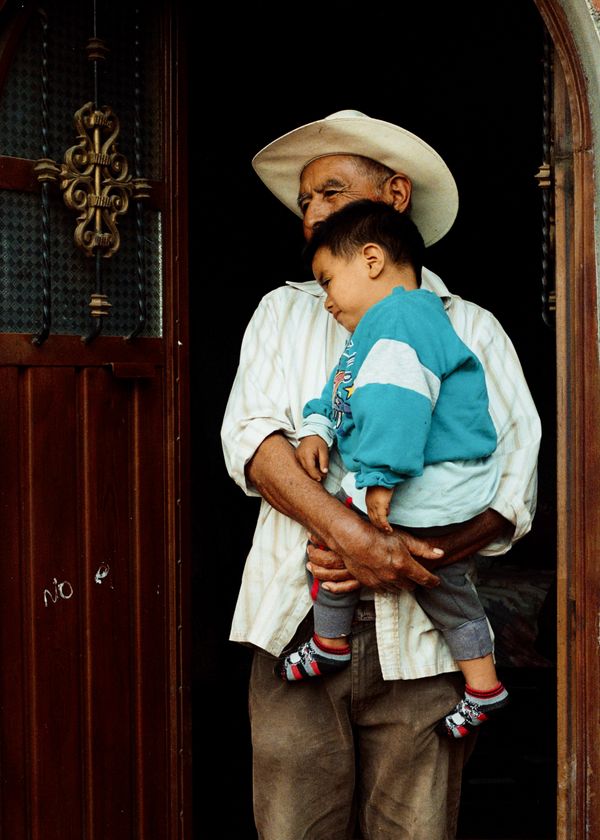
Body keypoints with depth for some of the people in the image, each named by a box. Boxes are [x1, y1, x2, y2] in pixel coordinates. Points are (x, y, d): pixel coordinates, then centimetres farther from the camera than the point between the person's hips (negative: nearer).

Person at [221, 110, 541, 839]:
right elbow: (249, 437, 0)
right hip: (297, 621, 1)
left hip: (419, 634, 0)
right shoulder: (284, 310, 17)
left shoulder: (471, 328, 12)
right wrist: (356, 538, -16)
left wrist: (401, 558, -15)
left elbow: (516, 484, 2)